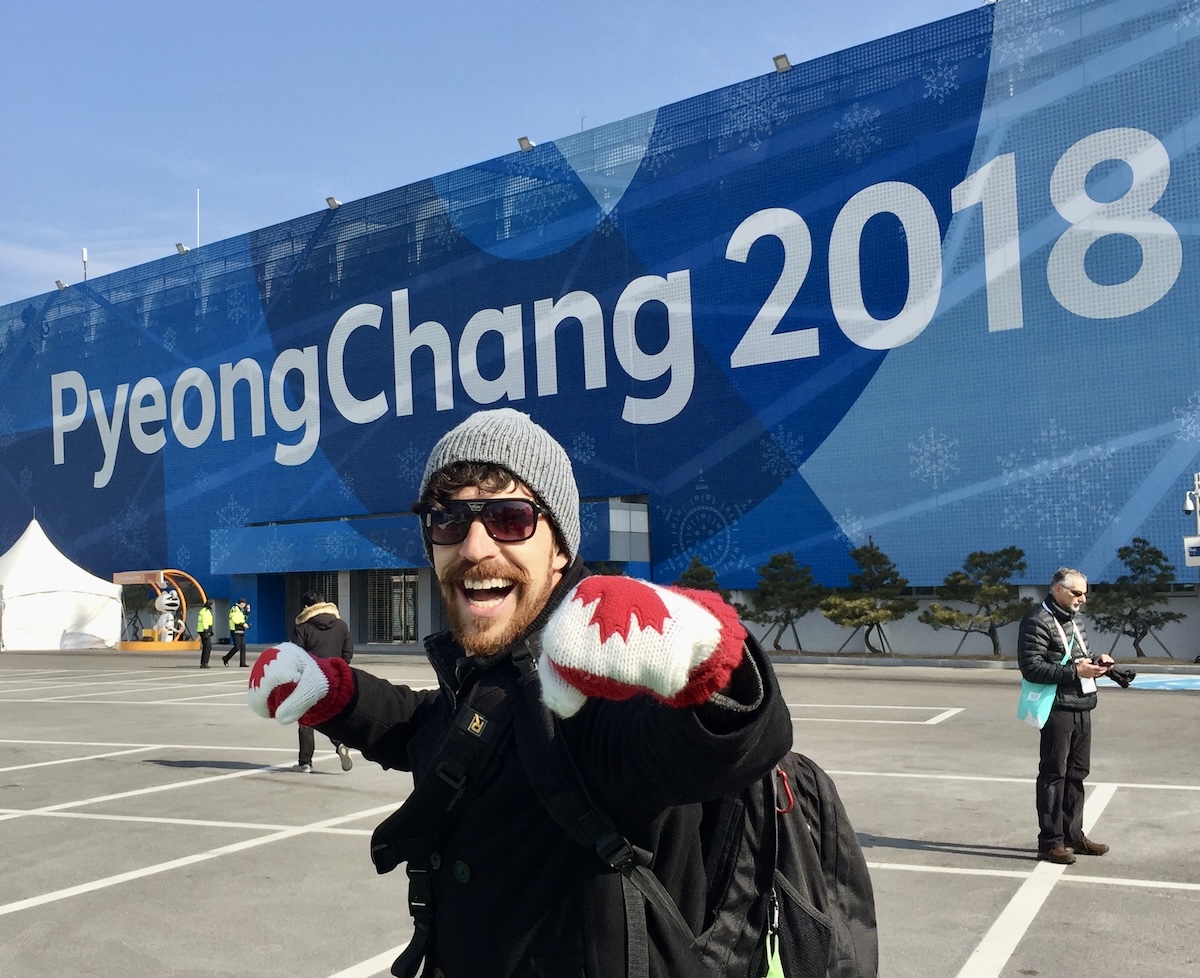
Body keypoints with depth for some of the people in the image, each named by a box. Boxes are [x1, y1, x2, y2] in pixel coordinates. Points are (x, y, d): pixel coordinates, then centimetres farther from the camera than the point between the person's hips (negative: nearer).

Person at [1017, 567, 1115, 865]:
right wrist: (1074, 671, -23)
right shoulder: (1037, 621, -13)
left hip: (1082, 708, 9)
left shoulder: (1075, 619, 16)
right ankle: (1050, 841, 6)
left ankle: (1072, 834, 26)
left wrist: (1096, 661, 4)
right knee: (1053, 774, -2)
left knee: (1077, 773, 15)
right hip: (1058, 709, -9)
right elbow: (1031, 667, -19)